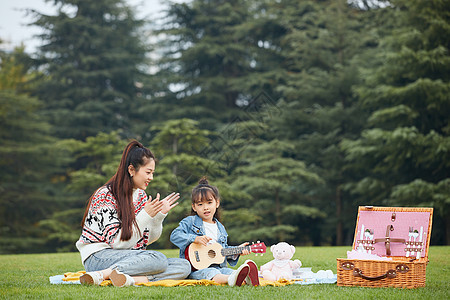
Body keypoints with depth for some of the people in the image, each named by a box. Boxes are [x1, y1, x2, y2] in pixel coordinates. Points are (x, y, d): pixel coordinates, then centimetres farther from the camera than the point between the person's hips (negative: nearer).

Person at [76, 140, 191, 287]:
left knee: (184, 266, -14)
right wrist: (145, 216, -22)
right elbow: (116, 241, -17)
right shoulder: (105, 195, -11)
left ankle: (133, 279, -32)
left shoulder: (141, 195, 10)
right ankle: (102, 274, -31)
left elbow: (148, 239, 12)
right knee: (159, 259, -30)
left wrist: (159, 215, -4)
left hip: (130, 257, 8)